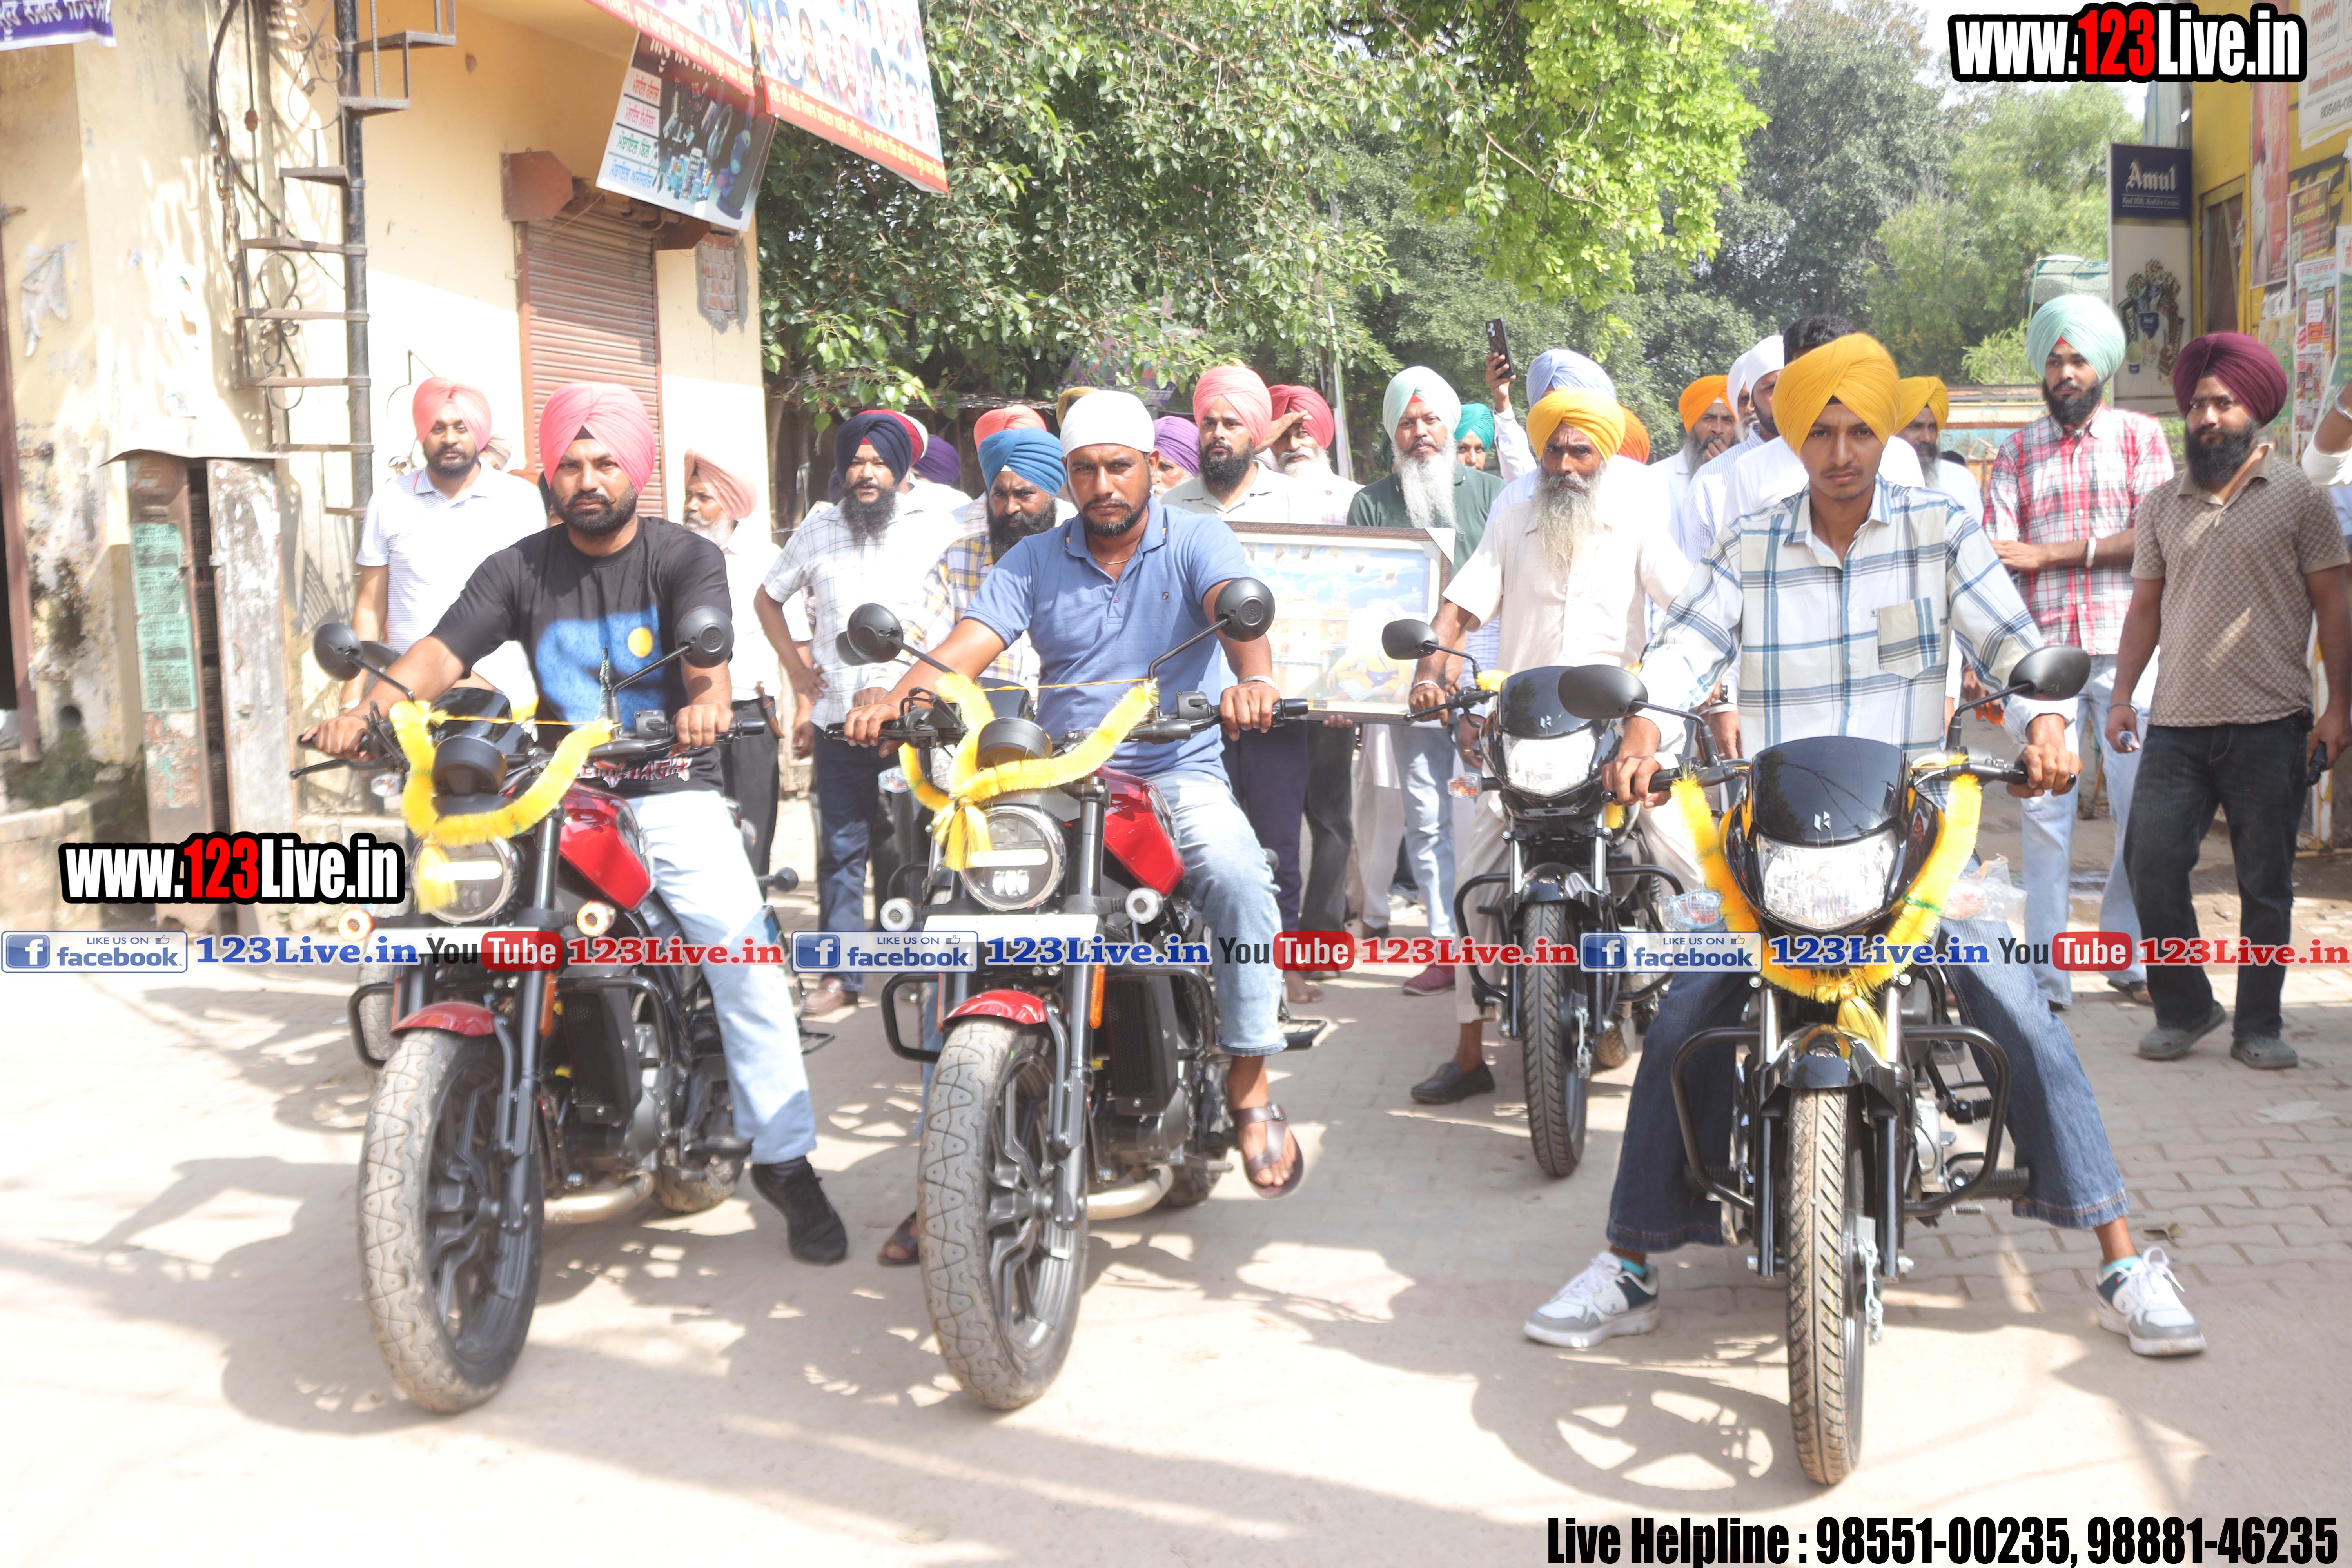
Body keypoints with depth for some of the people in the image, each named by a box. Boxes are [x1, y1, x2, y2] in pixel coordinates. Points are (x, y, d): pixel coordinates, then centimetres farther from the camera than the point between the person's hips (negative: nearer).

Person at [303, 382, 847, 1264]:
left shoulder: (685, 557, 2)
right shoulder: (520, 569, 10)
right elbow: (444, 651, -3)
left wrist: (708, 697, -43)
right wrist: (371, 709, -23)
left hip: (671, 793, -2)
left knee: (741, 943, -21)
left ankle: (786, 1157, -11)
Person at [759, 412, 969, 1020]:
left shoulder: (936, 529, 3)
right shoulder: (817, 530, 12)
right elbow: (769, 598, 23)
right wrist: (797, 666, 11)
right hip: (838, 714, 2)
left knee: (905, 848, 4)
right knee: (842, 847, 1)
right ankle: (840, 972, 6)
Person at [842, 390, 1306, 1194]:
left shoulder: (1196, 540, 3)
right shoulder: (1034, 561, 12)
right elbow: (967, 644, -2)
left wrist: (1253, 679, -42)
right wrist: (897, 696, -23)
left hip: (1180, 773, -2)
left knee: (1239, 878, -32)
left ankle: (1249, 1085, -16)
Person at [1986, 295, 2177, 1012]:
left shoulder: (2141, 436, 9)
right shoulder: (2016, 453, 12)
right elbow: (1996, 560, 1)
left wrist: (2047, 556, -9)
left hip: (2126, 650, -1)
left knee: (2143, 809, 2)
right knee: (2043, 810, -2)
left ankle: (2132, 958, 17)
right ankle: (2046, 975, 4)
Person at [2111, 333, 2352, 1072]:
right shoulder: (2161, 505, 13)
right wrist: (2122, 695, 7)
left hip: (2269, 726, -3)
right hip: (2176, 725, 3)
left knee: (2266, 883, 4)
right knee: (2150, 863, -3)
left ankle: (2258, 1025, 16)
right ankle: (2185, 1009, 14)